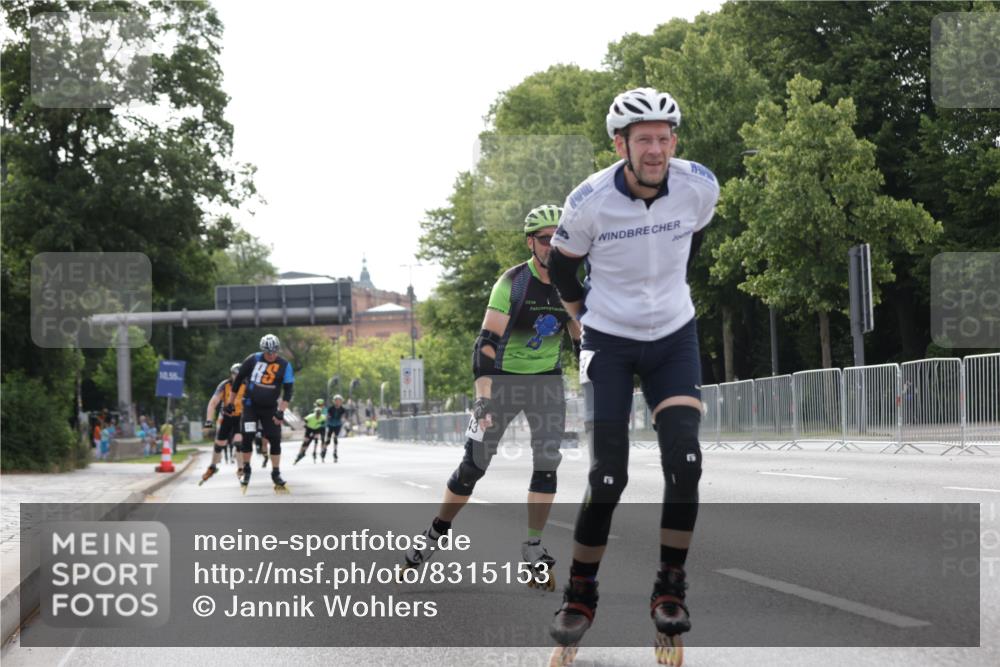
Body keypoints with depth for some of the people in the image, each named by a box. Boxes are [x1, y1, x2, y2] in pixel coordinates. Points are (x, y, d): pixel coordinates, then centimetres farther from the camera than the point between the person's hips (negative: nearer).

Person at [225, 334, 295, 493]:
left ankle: (276, 473, 6)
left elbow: (288, 390, -10)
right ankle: (246, 470, 8)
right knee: (247, 437, -9)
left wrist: (281, 411, -19)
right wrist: (230, 402, 4)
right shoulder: (253, 360, -11)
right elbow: (238, 380, 0)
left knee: (275, 439, -5)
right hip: (251, 405, -1)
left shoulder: (284, 365, -10)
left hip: (270, 408, 1)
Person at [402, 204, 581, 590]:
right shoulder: (512, 283, -17)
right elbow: (486, 342, -22)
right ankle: (434, 535, 17)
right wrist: (483, 399, -32)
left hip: (547, 380, 3)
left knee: (547, 463, -12)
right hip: (504, 378, -3)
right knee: (474, 464, -1)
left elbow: (581, 342, 9)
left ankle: (533, 551, -3)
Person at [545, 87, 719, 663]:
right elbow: (562, 265, 0)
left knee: (684, 461, -14)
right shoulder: (591, 200, -20)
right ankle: (581, 594, 11)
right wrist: (586, 315, 6)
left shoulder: (700, 187, -13)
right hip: (609, 341, -2)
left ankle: (671, 588, 1)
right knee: (609, 476, -7)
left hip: (674, 338, 2)